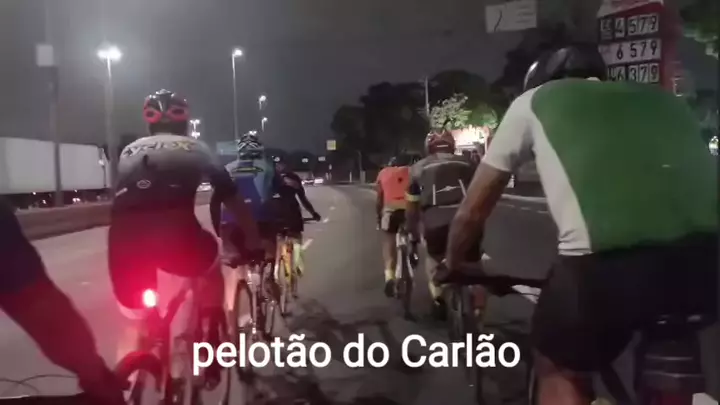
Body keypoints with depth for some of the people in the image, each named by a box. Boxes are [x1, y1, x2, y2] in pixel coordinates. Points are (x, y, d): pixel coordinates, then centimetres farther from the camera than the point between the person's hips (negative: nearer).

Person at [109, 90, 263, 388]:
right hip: (175, 233, -2)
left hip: (123, 241, 3)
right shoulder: (195, 148, 23)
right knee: (211, 265, 31)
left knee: (135, 322, 25)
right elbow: (233, 200, 26)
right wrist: (253, 243, 36)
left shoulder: (129, 151, 30)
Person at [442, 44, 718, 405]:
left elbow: (472, 211, 29)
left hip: (606, 260, -3)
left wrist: (451, 266, 47)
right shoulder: (661, 98, 32)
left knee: (559, 372, 26)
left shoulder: (535, 101, 24)